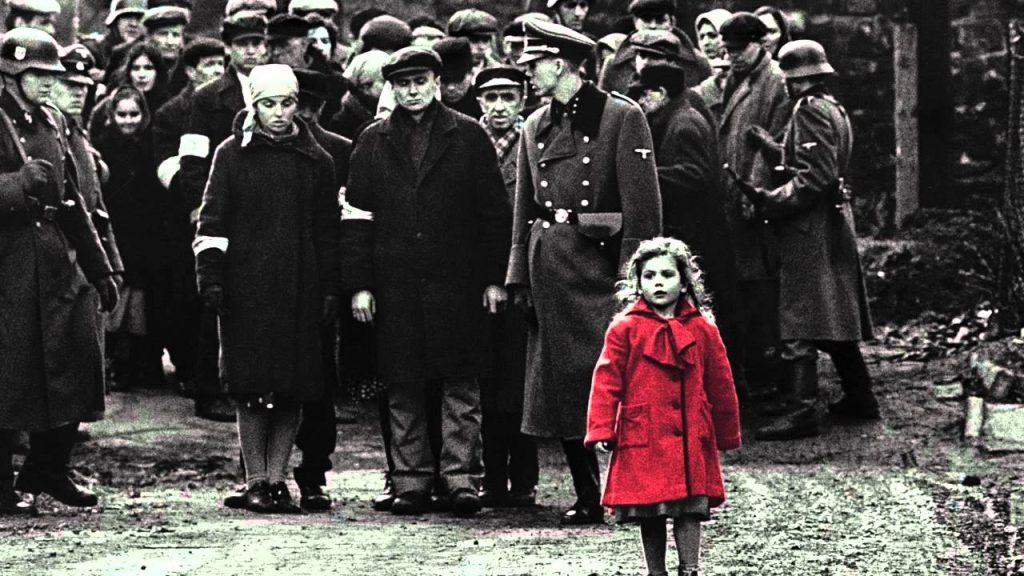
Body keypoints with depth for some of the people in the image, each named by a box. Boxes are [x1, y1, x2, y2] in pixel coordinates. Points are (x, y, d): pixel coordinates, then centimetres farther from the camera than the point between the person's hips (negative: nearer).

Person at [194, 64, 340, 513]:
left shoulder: (316, 161, 11)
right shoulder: (232, 155, 4)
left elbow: (327, 231, 13)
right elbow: (212, 221, 3)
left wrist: (330, 289, 7)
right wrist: (211, 278, -6)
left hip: (299, 290, 2)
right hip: (246, 286, -2)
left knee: (293, 390, 0)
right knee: (251, 389, -3)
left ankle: (277, 477, 9)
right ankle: (256, 481, 5)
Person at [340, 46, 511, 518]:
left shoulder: (468, 137, 5)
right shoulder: (373, 142, 10)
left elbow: (493, 211, 5)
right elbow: (357, 217, 8)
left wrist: (494, 278, 0)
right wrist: (358, 284, 1)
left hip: (455, 280, -2)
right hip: (395, 282, 2)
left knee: (460, 381, -2)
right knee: (402, 384, 4)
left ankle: (461, 476, 1)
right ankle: (411, 480, 9)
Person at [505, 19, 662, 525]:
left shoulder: (622, 117, -5)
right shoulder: (535, 128, 14)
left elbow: (642, 204, -9)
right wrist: (520, 277, 11)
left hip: (599, 263, -6)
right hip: (549, 270, 6)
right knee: (561, 384, 5)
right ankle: (588, 498, 12)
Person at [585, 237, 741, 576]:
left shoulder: (702, 330, 6)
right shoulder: (625, 329, 0)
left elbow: (720, 384, 13)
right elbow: (607, 381, -2)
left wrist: (727, 434, 16)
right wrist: (601, 430, -10)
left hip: (690, 439, 1)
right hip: (642, 439, -1)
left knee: (690, 510, -2)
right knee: (648, 515, 5)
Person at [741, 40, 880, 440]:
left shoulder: (810, 111, -14)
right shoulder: (834, 109, 16)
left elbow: (816, 177, -21)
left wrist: (772, 202, -17)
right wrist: (774, 149, 12)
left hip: (810, 229, -10)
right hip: (835, 221, 10)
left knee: (799, 324, -11)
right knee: (837, 316, 17)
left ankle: (801, 410, -15)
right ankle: (859, 396, 24)